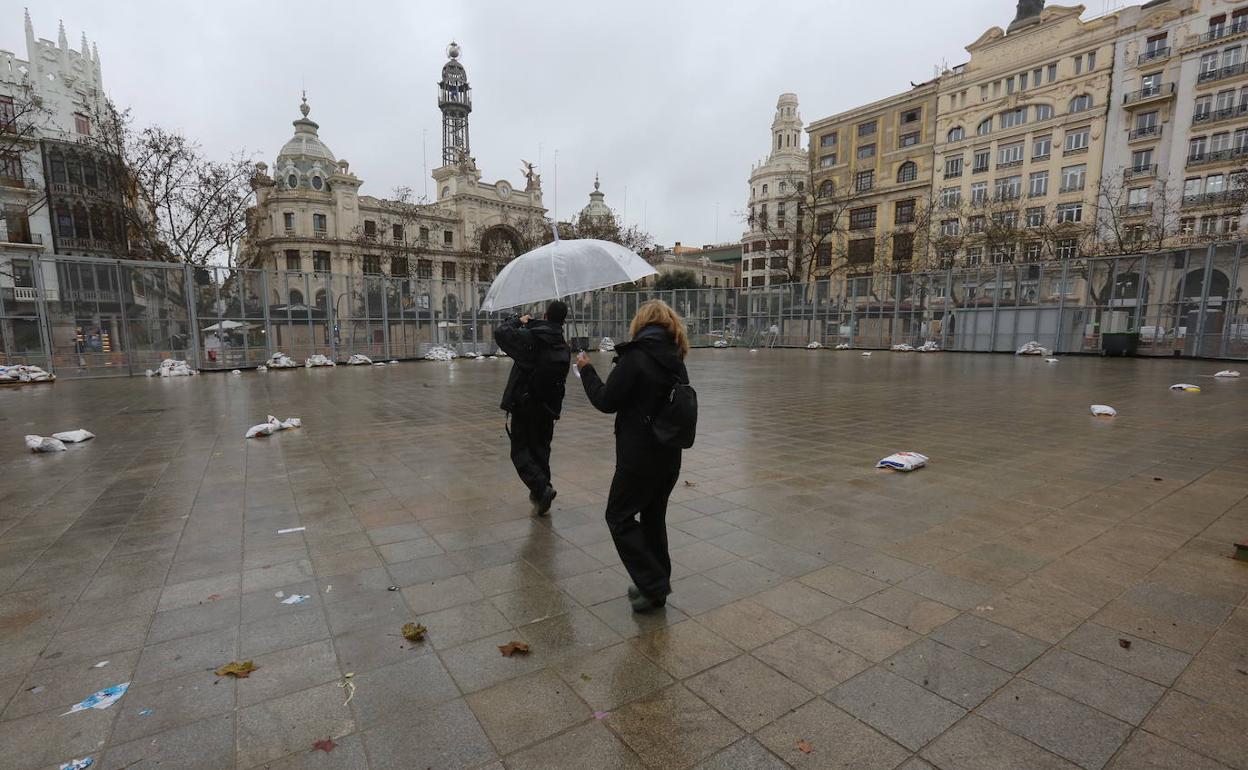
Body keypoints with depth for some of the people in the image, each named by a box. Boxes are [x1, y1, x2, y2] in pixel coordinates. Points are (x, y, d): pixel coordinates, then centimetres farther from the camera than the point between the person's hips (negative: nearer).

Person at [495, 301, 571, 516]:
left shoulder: (529, 337, -13)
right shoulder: (565, 348, 5)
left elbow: (500, 332, -5)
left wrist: (518, 320, 9)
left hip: (523, 405, -5)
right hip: (549, 408, 5)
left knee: (520, 450, 4)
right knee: (541, 449, 18)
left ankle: (542, 487, -14)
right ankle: (540, 494, 21)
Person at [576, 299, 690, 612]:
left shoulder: (635, 358, -16)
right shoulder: (676, 361, 6)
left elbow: (606, 401, -13)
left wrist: (586, 369, 2)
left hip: (639, 456, -7)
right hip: (670, 455, 8)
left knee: (620, 516, 7)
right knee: (654, 515, 20)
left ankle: (653, 585, 6)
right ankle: (658, 582, 29)